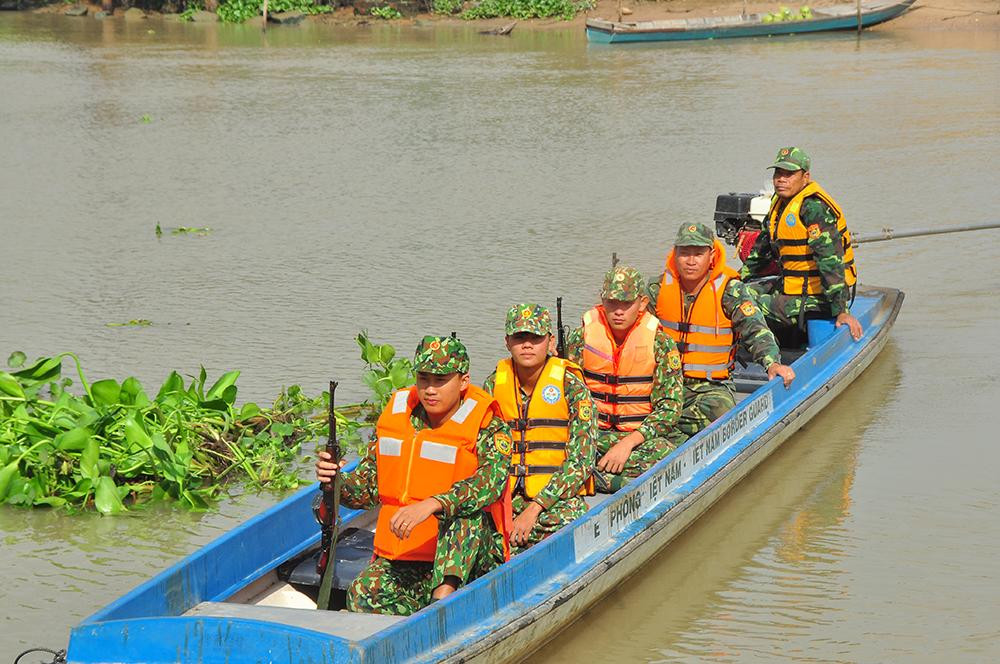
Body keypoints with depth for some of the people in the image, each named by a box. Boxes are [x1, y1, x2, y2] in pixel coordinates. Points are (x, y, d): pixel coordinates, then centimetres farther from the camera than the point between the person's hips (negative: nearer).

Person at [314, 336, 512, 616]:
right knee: (363, 594, -26)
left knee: (467, 514, -36)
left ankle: (443, 596, -48)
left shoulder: (488, 427, -6)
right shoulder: (395, 414, 9)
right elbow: (368, 488, 16)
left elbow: (492, 479, -28)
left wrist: (432, 504, -42)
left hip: (469, 558, -4)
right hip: (399, 559, 4)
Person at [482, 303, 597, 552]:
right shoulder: (494, 384, 7)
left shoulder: (570, 385, -5)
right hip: (506, 496, 1)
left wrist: (534, 509, -17)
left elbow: (581, 462, -9)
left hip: (559, 497, -1)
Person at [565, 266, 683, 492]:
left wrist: (629, 442, -19)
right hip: (591, 432, 1)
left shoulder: (660, 343, -3)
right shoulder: (582, 336, 1)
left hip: (639, 436, -1)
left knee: (665, 455, -35)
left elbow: (670, 406, -7)